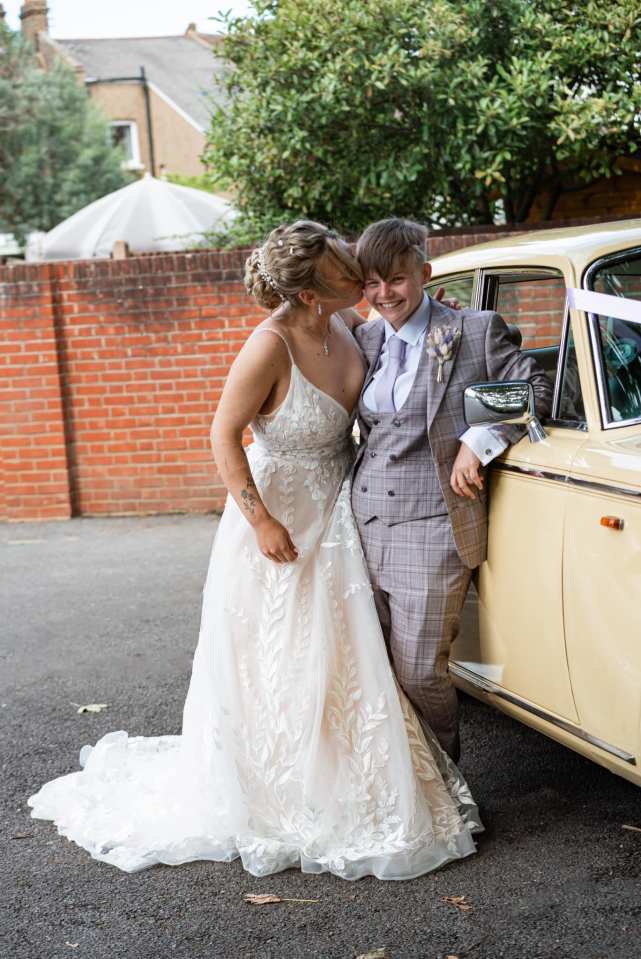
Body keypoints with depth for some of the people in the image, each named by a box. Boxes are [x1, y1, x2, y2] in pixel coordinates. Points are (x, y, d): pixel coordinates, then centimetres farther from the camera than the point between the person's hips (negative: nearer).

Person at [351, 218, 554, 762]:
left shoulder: (475, 331, -2)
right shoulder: (363, 340, 13)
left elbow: (537, 387, -4)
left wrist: (478, 442, -14)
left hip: (430, 531, -5)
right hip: (363, 527, 5)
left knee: (419, 672, 0)